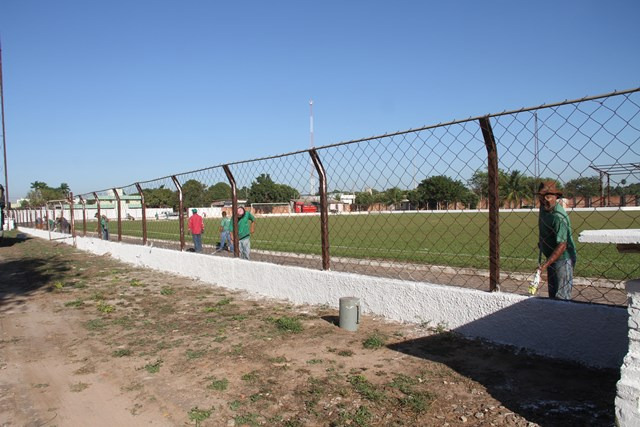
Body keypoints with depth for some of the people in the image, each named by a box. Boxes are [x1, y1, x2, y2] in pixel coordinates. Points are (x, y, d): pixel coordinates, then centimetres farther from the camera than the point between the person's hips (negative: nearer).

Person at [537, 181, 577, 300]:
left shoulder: (559, 217, -25)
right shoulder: (544, 207, 1)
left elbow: (562, 245, -28)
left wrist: (546, 264, -30)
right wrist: (541, 241, 18)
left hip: (562, 259, -9)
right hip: (551, 257, 9)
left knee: (562, 297, -8)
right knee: (552, 295, 17)